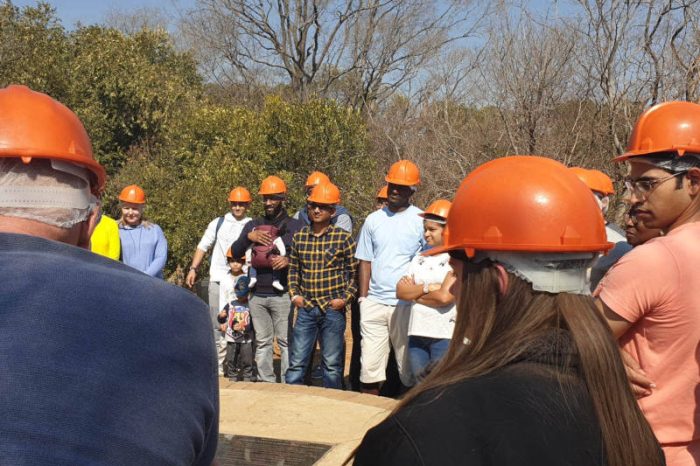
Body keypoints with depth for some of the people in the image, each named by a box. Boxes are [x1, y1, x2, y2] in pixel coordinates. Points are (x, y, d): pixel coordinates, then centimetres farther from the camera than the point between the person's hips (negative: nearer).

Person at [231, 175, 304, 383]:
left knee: (286, 341, -5)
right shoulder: (253, 225, 16)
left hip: (282, 293, -4)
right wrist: (249, 237, -10)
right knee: (262, 342, 10)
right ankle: (264, 383, 17)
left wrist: (289, 260, -20)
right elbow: (235, 252, 8)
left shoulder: (295, 226, 6)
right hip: (257, 294, 4)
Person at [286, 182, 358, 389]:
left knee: (332, 364, 8)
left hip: (333, 309, -3)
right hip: (306, 308, 3)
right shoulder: (299, 237, 6)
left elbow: (355, 271, 0)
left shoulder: (343, 238, -4)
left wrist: (345, 298, -9)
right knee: (296, 362, 8)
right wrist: (294, 294, 3)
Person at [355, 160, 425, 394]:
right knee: (369, 366, 5)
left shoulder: (421, 221, -1)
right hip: (374, 303, 3)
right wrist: (363, 298, 5)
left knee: (409, 365, 4)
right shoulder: (373, 220, 10)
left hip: (407, 304, -3)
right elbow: (365, 262, 12)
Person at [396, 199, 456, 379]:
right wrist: (427, 287, -10)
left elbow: (444, 296, -17)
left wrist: (413, 292, -4)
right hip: (416, 333, 6)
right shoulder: (419, 258, 13)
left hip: (445, 335, -6)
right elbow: (400, 291, 4)